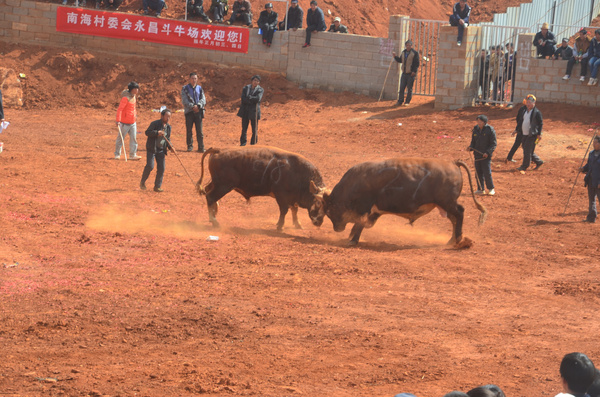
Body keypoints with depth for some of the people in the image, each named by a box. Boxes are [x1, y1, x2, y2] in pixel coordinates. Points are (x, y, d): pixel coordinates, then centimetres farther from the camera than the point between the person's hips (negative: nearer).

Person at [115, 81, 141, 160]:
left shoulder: (134, 97, 9)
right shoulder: (126, 98, -17)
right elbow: (120, 109, -21)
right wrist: (118, 120, -27)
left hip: (132, 122, 8)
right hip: (125, 123, -8)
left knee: (134, 138, 3)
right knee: (121, 138, 3)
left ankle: (132, 155, 6)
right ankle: (117, 154, 14)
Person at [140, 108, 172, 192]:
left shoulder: (168, 127, 8)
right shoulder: (155, 123, -11)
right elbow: (147, 132, -15)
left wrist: (170, 147, 2)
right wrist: (157, 132, -28)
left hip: (161, 150, 6)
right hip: (152, 149, -6)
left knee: (161, 168, 0)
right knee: (150, 166, -14)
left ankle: (157, 186, 11)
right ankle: (142, 182, 7)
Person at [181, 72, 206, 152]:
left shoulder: (200, 88, 12)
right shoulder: (185, 88, 5)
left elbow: (203, 99, 5)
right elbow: (184, 100, -4)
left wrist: (198, 106, -14)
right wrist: (192, 106, -15)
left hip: (198, 111, 1)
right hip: (189, 111, -1)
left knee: (199, 130, -3)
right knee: (189, 130, 2)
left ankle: (201, 147, -1)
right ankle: (190, 146, 13)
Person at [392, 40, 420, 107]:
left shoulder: (415, 53, -6)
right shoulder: (403, 52, 13)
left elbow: (416, 63, -9)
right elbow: (400, 60, 21)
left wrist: (414, 71, -17)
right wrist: (395, 56, 5)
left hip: (411, 73, -6)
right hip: (404, 73, 6)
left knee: (409, 88, 0)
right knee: (402, 87, 4)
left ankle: (407, 102, 7)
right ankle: (400, 101, 10)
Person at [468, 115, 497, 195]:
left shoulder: (490, 130, -7)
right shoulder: (476, 129, 9)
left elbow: (493, 144, -7)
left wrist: (488, 152, -18)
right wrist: (470, 147, -2)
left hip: (486, 155, -5)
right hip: (477, 155, 5)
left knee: (487, 173, -8)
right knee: (478, 173, 7)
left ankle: (491, 189, 7)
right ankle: (480, 189, 17)